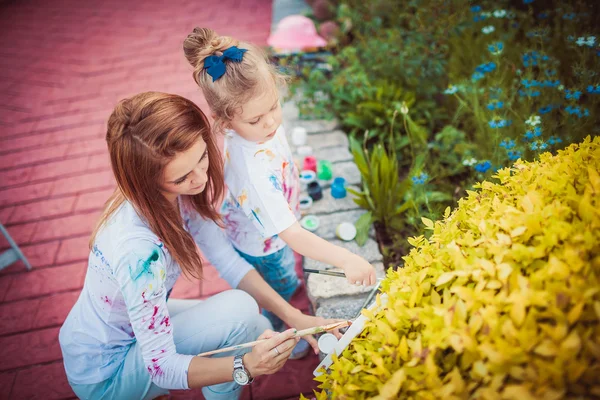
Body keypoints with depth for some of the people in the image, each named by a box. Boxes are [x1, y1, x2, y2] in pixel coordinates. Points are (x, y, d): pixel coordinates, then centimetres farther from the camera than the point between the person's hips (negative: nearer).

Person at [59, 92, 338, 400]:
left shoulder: (180, 193, -16)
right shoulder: (138, 252, -38)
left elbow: (229, 262, -11)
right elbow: (161, 366, -30)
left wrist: (293, 316, -19)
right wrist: (245, 366, -42)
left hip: (136, 326, 7)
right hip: (104, 375, -6)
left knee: (258, 331, 2)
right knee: (239, 310, -24)